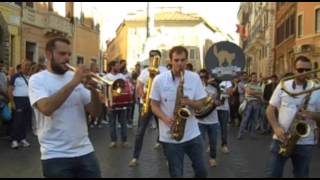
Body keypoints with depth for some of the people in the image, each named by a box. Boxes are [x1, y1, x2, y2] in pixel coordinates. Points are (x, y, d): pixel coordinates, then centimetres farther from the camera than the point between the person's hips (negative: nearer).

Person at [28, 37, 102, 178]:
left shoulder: (75, 77, 8)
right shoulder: (37, 79, -3)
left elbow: (95, 112, 5)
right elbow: (46, 108, -22)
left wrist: (93, 91, -13)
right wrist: (73, 83, -21)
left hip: (85, 151, 4)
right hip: (56, 155, -4)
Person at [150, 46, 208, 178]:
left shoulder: (195, 78, -2)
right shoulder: (159, 80, -7)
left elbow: (200, 103, 2)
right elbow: (154, 105, -1)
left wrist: (189, 102, -20)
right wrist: (165, 118, -19)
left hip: (193, 134, 2)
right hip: (170, 137, -2)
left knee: (202, 171, 13)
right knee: (176, 174, 8)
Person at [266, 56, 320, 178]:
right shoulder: (282, 86, 1)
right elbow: (270, 109, 3)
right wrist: (276, 128, -13)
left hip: (305, 142, 0)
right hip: (281, 139, 0)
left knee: (301, 175, 12)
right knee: (274, 174, 5)